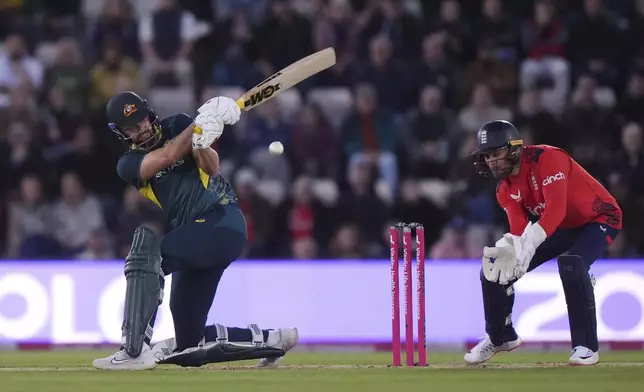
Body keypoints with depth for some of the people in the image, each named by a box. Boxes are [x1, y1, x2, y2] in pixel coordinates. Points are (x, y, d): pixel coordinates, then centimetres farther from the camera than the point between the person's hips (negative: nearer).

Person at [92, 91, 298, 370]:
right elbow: (168, 156, -11)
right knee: (189, 342, 3)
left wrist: (202, 146, -31)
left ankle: (134, 350, -33)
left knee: (146, 253, -30)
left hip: (222, 221, -6)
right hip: (195, 241, 6)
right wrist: (200, 124, -22)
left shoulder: (178, 126, 5)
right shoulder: (128, 164, 9)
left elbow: (212, 167, -9)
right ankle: (270, 340, 18)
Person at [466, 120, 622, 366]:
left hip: (599, 219, -8)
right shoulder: (505, 189, -6)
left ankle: (586, 346, -27)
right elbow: (519, 230, -15)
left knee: (571, 264, -37)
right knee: (494, 268, 0)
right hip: (560, 227, 8)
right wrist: (506, 250, -39)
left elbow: (556, 209, -41)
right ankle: (500, 337, 23)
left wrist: (527, 245, -52)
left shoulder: (547, 159, -29)